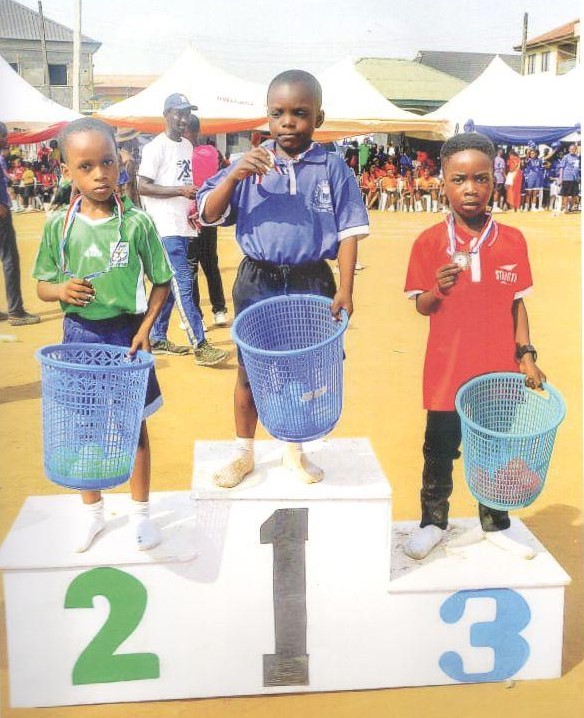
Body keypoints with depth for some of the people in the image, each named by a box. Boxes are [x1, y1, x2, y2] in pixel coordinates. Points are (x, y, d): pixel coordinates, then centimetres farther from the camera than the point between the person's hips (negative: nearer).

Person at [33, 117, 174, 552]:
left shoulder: (137, 222, -9)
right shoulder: (58, 225, -4)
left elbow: (162, 283, -1)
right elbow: (42, 287, 5)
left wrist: (145, 327, -13)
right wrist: (61, 290, -17)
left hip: (126, 333, -2)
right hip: (79, 335, 2)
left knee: (134, 424, 11)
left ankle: (141, 512, 29)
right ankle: (92, 510, 33)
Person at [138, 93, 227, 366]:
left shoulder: (187, 146, 16)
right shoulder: (155, 147, -9)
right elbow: (142, 187, -15)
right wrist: (181, 190, -19)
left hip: (183, 225, 8)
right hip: (166, 227, -8)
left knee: (169, 284, 13)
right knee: (183, 285, -10)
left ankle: (158, 339, 23)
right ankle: (200, 346, -11)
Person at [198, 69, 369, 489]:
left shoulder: (332, 167, -4)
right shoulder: (251, 163, -1)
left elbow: (349, 232, -4)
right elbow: (208, 215, -3)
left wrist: (345, 290, -12)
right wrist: (234, 176, -19)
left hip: (311, 283, 0)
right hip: (257, 282, 1)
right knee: (250, 370, 11)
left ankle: (295, 450, 33)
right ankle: (244, 453, 29)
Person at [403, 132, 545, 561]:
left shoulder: (512, 241, -1)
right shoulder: (430, 243, -6)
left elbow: (517, 303, 5)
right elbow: (421, 306, -2)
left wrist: (526, 355, 0)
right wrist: (438, 290, -23)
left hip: (500, 370, 2)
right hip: (448, 370, -1)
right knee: (440, 450, 11)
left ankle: (495, 523, 34)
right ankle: (433, 521, 31)